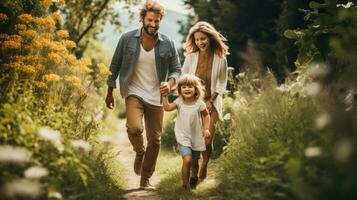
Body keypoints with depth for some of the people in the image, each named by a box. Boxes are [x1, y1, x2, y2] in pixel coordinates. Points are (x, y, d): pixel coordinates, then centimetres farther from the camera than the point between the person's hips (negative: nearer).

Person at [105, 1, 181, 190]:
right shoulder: (127, 39, -5)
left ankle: (145, 180, 23)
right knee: (134, 128, -26)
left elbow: (176, 69, 6)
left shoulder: (167, 43, -3)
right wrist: (110, 92, 6)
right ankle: (139, 152, 9)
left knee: (155, 140, 6)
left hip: (156, 98, 2)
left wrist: (169, 83, -15)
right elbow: (115, 65, 4)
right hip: (134, 93, -2)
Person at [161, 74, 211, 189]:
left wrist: (206, 129, -2)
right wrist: (165, 96, -25)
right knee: (187, 160, -21)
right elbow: (167, 108, -17)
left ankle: (193, 178, 47)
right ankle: (185, 184, -5)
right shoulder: (179, 102, -6)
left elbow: (206, 115, 6)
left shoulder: (199, 104, -10)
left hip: (196, 137, 1)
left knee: (194, 162, 16)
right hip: (183, 137, -1)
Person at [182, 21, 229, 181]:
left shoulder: (220, 59, -8)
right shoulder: (191, 57, -7)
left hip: (211, 104, 0)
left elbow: (222, 84, 3)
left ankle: (203, 168, 25)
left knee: (207, 142, -5)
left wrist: (211, 101, -6)